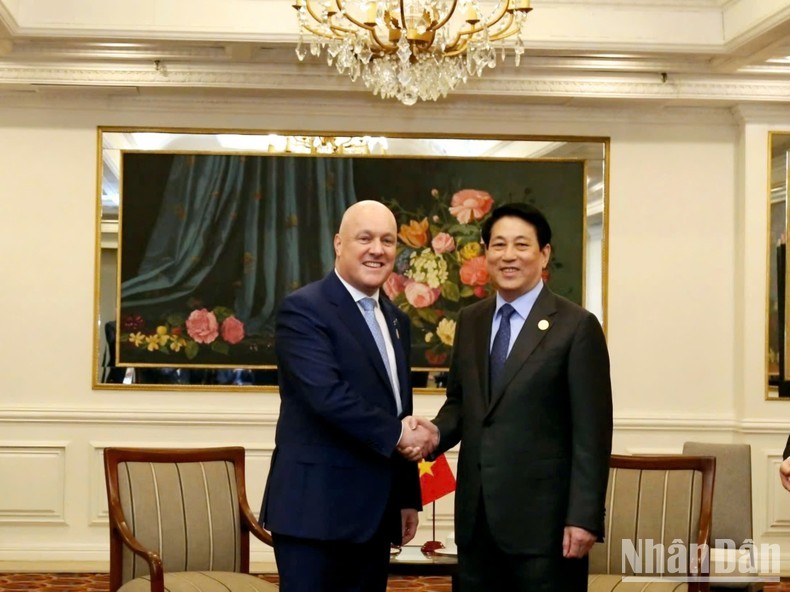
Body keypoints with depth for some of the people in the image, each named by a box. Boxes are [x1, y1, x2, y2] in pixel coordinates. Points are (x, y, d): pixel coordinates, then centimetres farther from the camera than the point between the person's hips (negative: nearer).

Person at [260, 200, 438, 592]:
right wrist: (396, 435, -14)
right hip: (316, 507, -8)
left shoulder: (395, 320, 16)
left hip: (374, 511, 8)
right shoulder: (303, 309, -9)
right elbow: (326, 394, -22)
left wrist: (408, 496, 18)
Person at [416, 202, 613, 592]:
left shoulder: (576, 326, -7)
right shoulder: (469, 321, 11)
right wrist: (435, 433, -4)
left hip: (542, 516, -5)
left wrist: (584, 518, -14)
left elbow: (591, 432, -9)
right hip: (476, 515, 5)